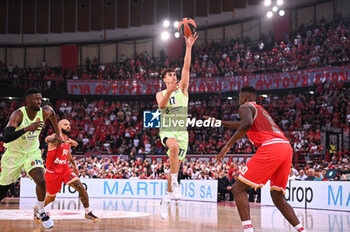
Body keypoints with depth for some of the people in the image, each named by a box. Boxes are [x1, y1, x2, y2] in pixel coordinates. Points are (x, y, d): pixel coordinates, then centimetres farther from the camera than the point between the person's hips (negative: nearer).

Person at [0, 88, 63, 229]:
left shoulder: (44, 112, -12)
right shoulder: (18, 115, -25)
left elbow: (52, 113, 15)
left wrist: (57, 134, 17)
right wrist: (27, 129, -47)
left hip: (32, 153, 2)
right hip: (14, 154, -2)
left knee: (41, 181, -21)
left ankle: (40, 211, 3)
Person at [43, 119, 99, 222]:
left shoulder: (68, 141, 4)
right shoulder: (55, 137, -19)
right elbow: (47, 139, -46)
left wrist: (74, 164, 33)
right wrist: (65, 141, -62)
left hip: (65, 169, 5)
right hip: (52, 172, -5)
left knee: (82, 189, -11)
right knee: (51, 198, 9)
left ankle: (88, 213, 1)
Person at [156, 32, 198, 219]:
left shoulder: (182, 89, 10)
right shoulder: (160, 94, 8)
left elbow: (187, 67, -1)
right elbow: (161, 105, -16)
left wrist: (189, 46, -10)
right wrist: (169, 92, -33)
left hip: (182, 131, 3)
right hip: (167, 130, -3)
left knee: (175, 166, 3)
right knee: (174, 146, -38)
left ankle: (166, 199, 17)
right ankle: (175, 183, -32)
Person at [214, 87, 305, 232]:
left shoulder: (245, 107, 8)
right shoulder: (259, 108, 35)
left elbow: (247, 123, -16)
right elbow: (243, 124, 53)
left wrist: (228, 145, -13)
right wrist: (219, 123, 61)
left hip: (270, 147, -8)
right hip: (286, 147, 8)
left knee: (238, 189, -3)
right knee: (277, 198, 18)